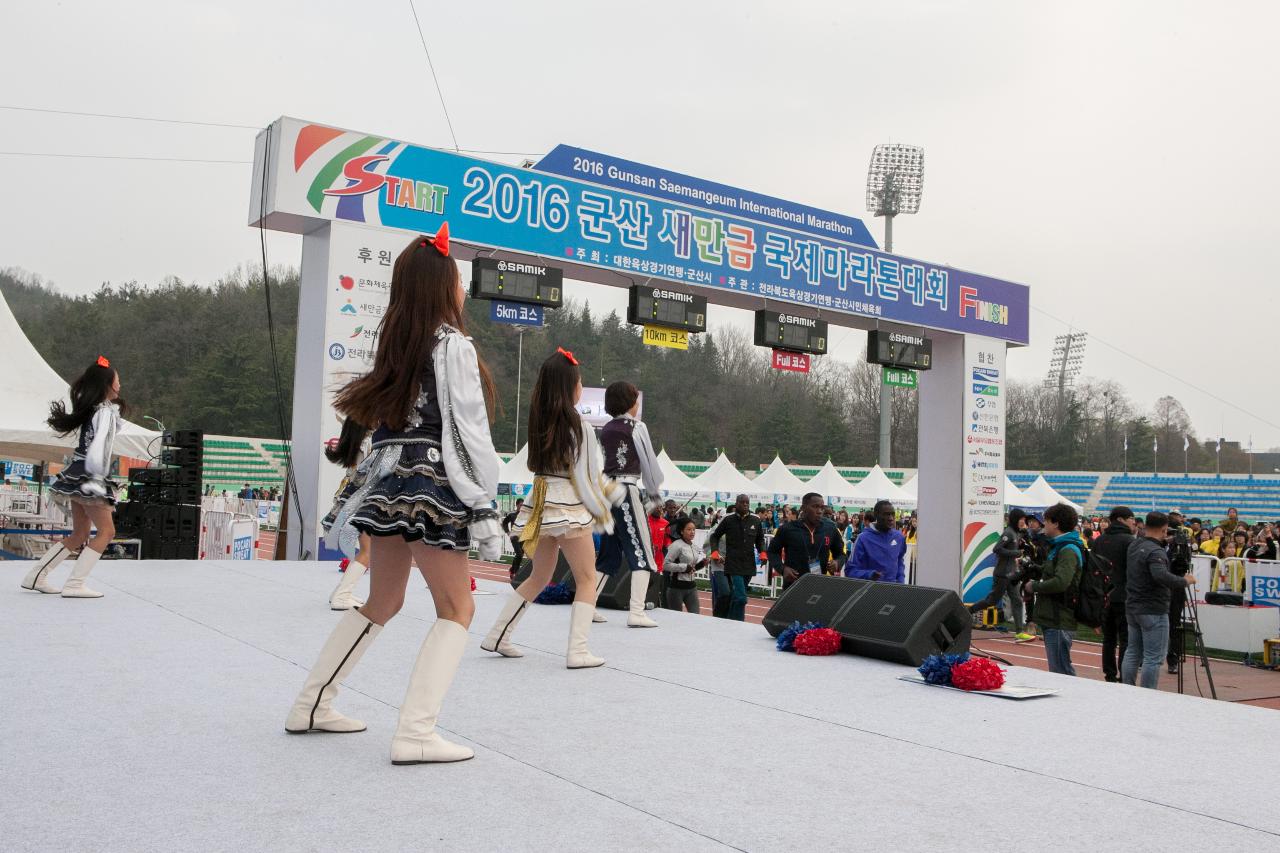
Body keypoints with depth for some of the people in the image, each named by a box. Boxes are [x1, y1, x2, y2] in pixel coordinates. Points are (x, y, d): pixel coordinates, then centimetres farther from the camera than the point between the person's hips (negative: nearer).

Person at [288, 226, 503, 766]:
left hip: (390, 481, 8)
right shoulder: (454, 345, -10)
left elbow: (382, 415, 12)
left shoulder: (396, 344, 12)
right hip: (433, 484, -8)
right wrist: (485, 506, -8)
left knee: (382, 603, 20)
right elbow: (470, 432, -12)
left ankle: (311, 706, 25)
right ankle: (415, 733, -9)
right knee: (456, 609, -1)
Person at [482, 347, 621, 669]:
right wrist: (602, 512, 1)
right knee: (587, 580, 5)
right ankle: (577, 650, -2)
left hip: (541, 506, 7)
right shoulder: (578, 425, -13)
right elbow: (584, 476, -11)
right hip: (569, 508, -7)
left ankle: (497, 635, 22)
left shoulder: (539, 421, 7)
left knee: (539, 577, 21)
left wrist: (610, 489, 12)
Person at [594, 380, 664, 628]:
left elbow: (611, 461, 15)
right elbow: (648, 461, -3)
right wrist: (654, 492, 12)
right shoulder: (636, 427, -5)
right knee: (641, 553, -3)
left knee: (609, 553, 15)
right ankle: (636, 613, -10)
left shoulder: (606, 430, 14)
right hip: (626, 490, -7)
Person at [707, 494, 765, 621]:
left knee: (734, 596, 13)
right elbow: (714, 537, 11)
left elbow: (760, 540, 19)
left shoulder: (755, 521, 7)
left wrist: (762, 552, 1)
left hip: (749, 565, 4)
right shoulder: (728, 520, 0)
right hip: (733, 565, -4)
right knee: (740, 598, -15)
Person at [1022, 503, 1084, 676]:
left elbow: (1061, 582, -27)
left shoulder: (1068, 550, -15)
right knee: (1063, 670, 16)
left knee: (1060, 672, -8)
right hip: (1053, 619, 10)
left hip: (1060, 622, -10)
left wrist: (1034, 586, -14)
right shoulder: (1059, 547, 18)